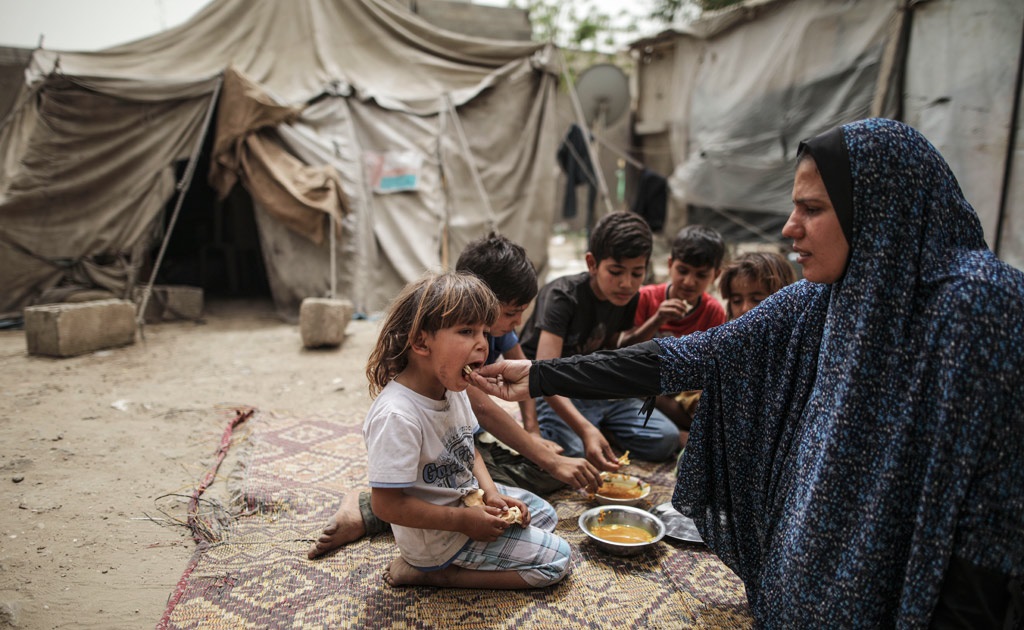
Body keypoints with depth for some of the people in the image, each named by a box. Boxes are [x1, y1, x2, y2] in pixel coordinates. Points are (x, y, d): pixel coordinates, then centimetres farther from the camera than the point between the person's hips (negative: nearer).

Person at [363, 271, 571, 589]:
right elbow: (386, 504, -28)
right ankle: (430, 572, -2)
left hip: (468, 498, 9)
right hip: (438, 535, -9)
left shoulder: (452, 390, -4)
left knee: (545, 514, 23)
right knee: (555, 558, -3)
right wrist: (463, 520, -23)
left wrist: (490, 492, -6)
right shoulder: (396, 416, -32)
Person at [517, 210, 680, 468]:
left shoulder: (629, 299, -4)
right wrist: (585, 430, -48)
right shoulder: (562, 296, -25)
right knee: (573, 453, -32)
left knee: (666, 439, -9)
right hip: (552, 392, -6)